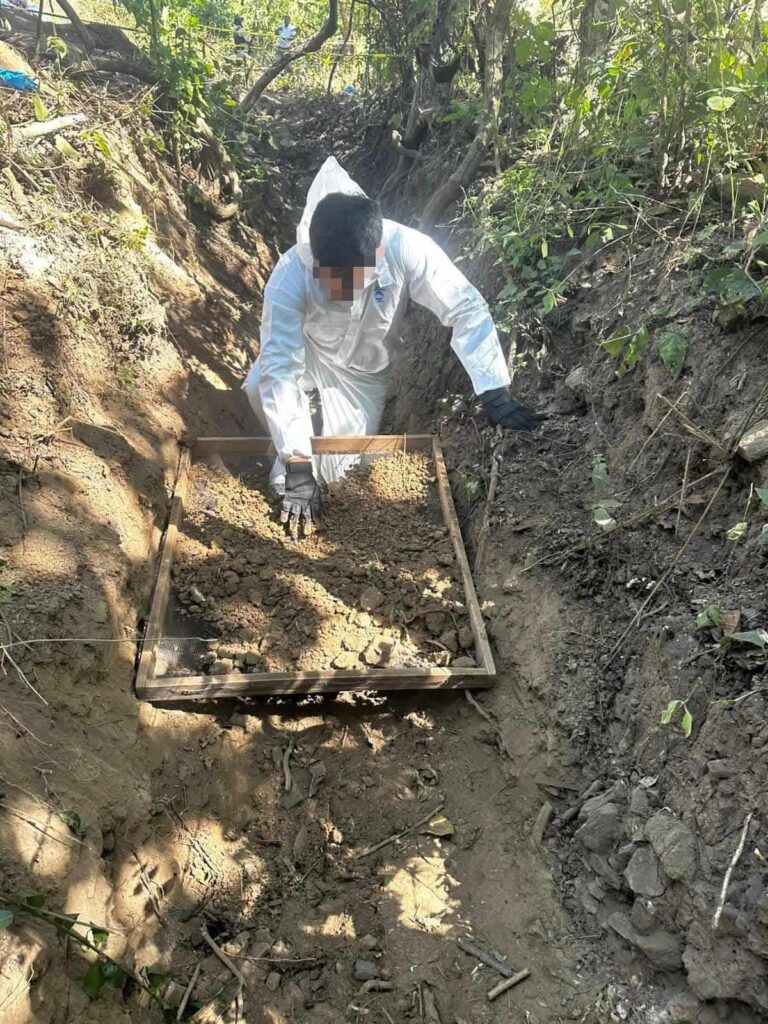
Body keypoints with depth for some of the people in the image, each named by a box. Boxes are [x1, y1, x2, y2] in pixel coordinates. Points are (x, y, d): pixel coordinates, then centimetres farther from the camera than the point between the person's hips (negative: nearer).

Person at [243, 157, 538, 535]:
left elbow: (467, 309, -30)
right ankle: (289, 459, 3)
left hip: (363, 370, 0)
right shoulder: (290, 276, -38)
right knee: (259, 387, -31)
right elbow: (279, 370, -39)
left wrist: (495, 393, -37)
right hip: (307, 350, 0)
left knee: (336, 470, -8)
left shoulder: (405, 249, -38)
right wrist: (297, 466, -43)